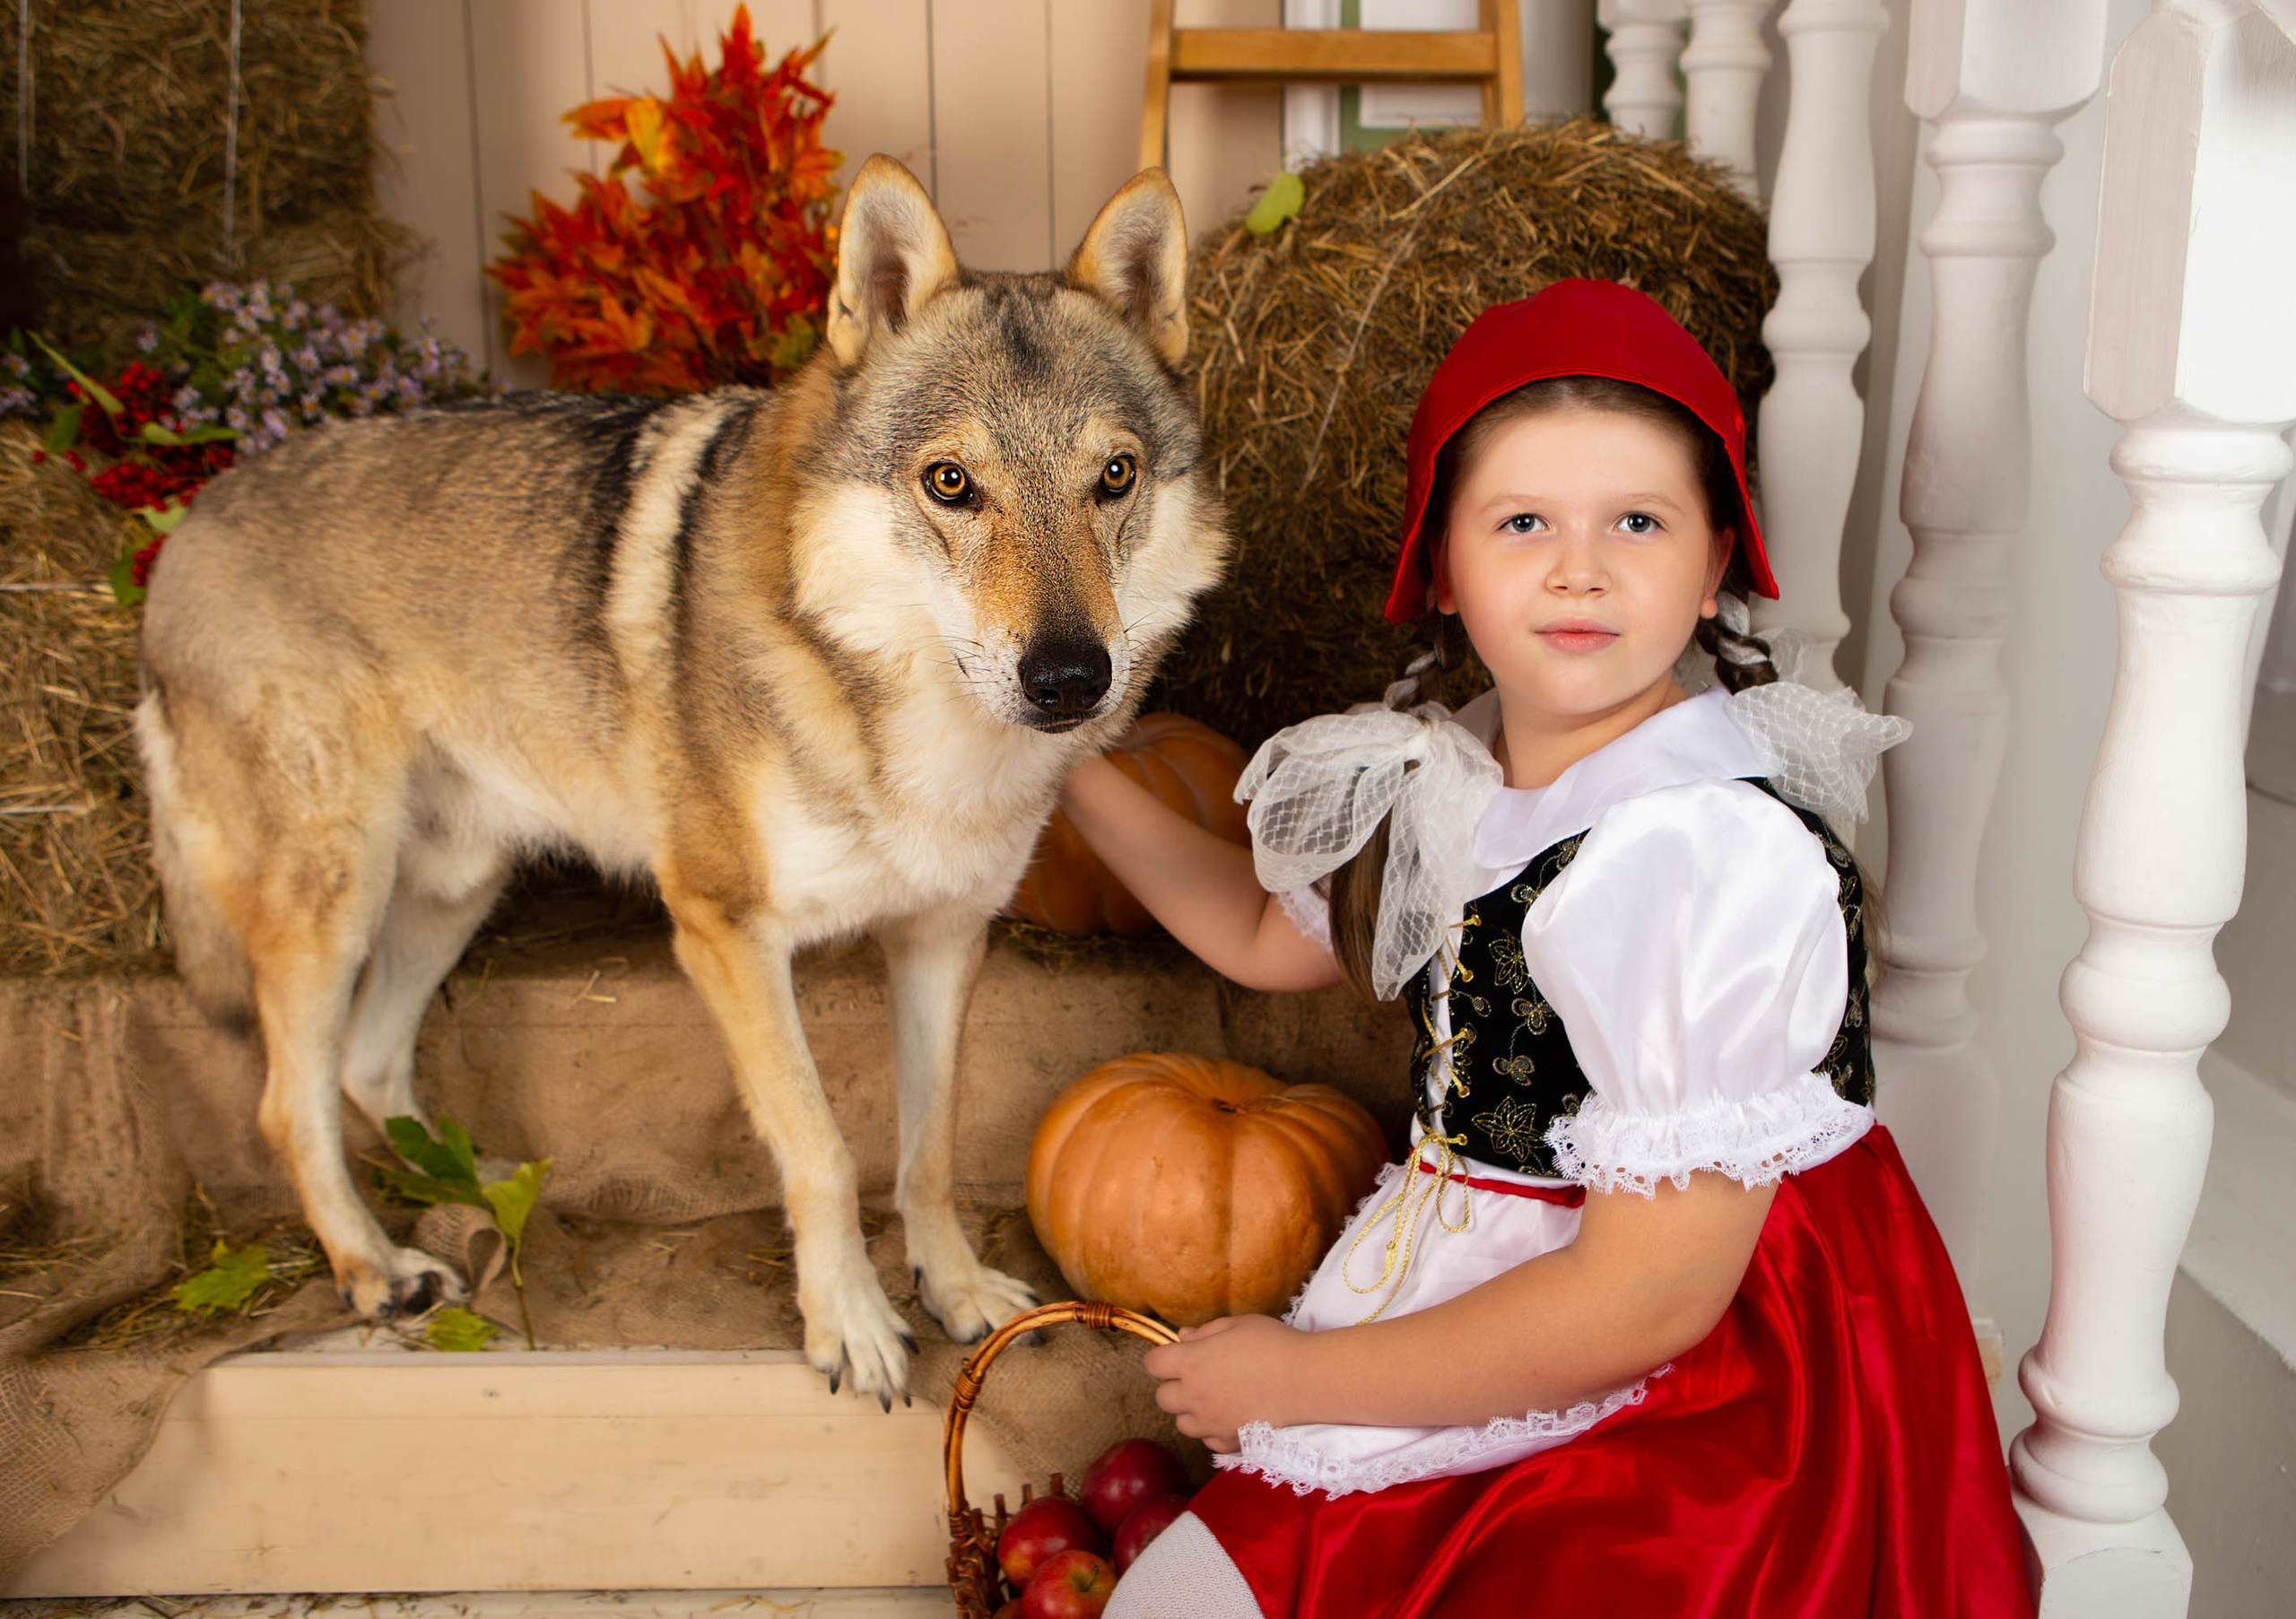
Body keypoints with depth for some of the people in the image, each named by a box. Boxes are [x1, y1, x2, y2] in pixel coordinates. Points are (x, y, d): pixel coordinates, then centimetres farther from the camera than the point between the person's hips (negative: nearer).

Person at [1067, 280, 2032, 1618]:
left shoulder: (1720, 857, -25)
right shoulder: (1452, 778, 0)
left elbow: (1650, 1297, -25)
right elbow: (1274, 931, 21)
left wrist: (1295, 1376, -15)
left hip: (1694, 1411, -7)